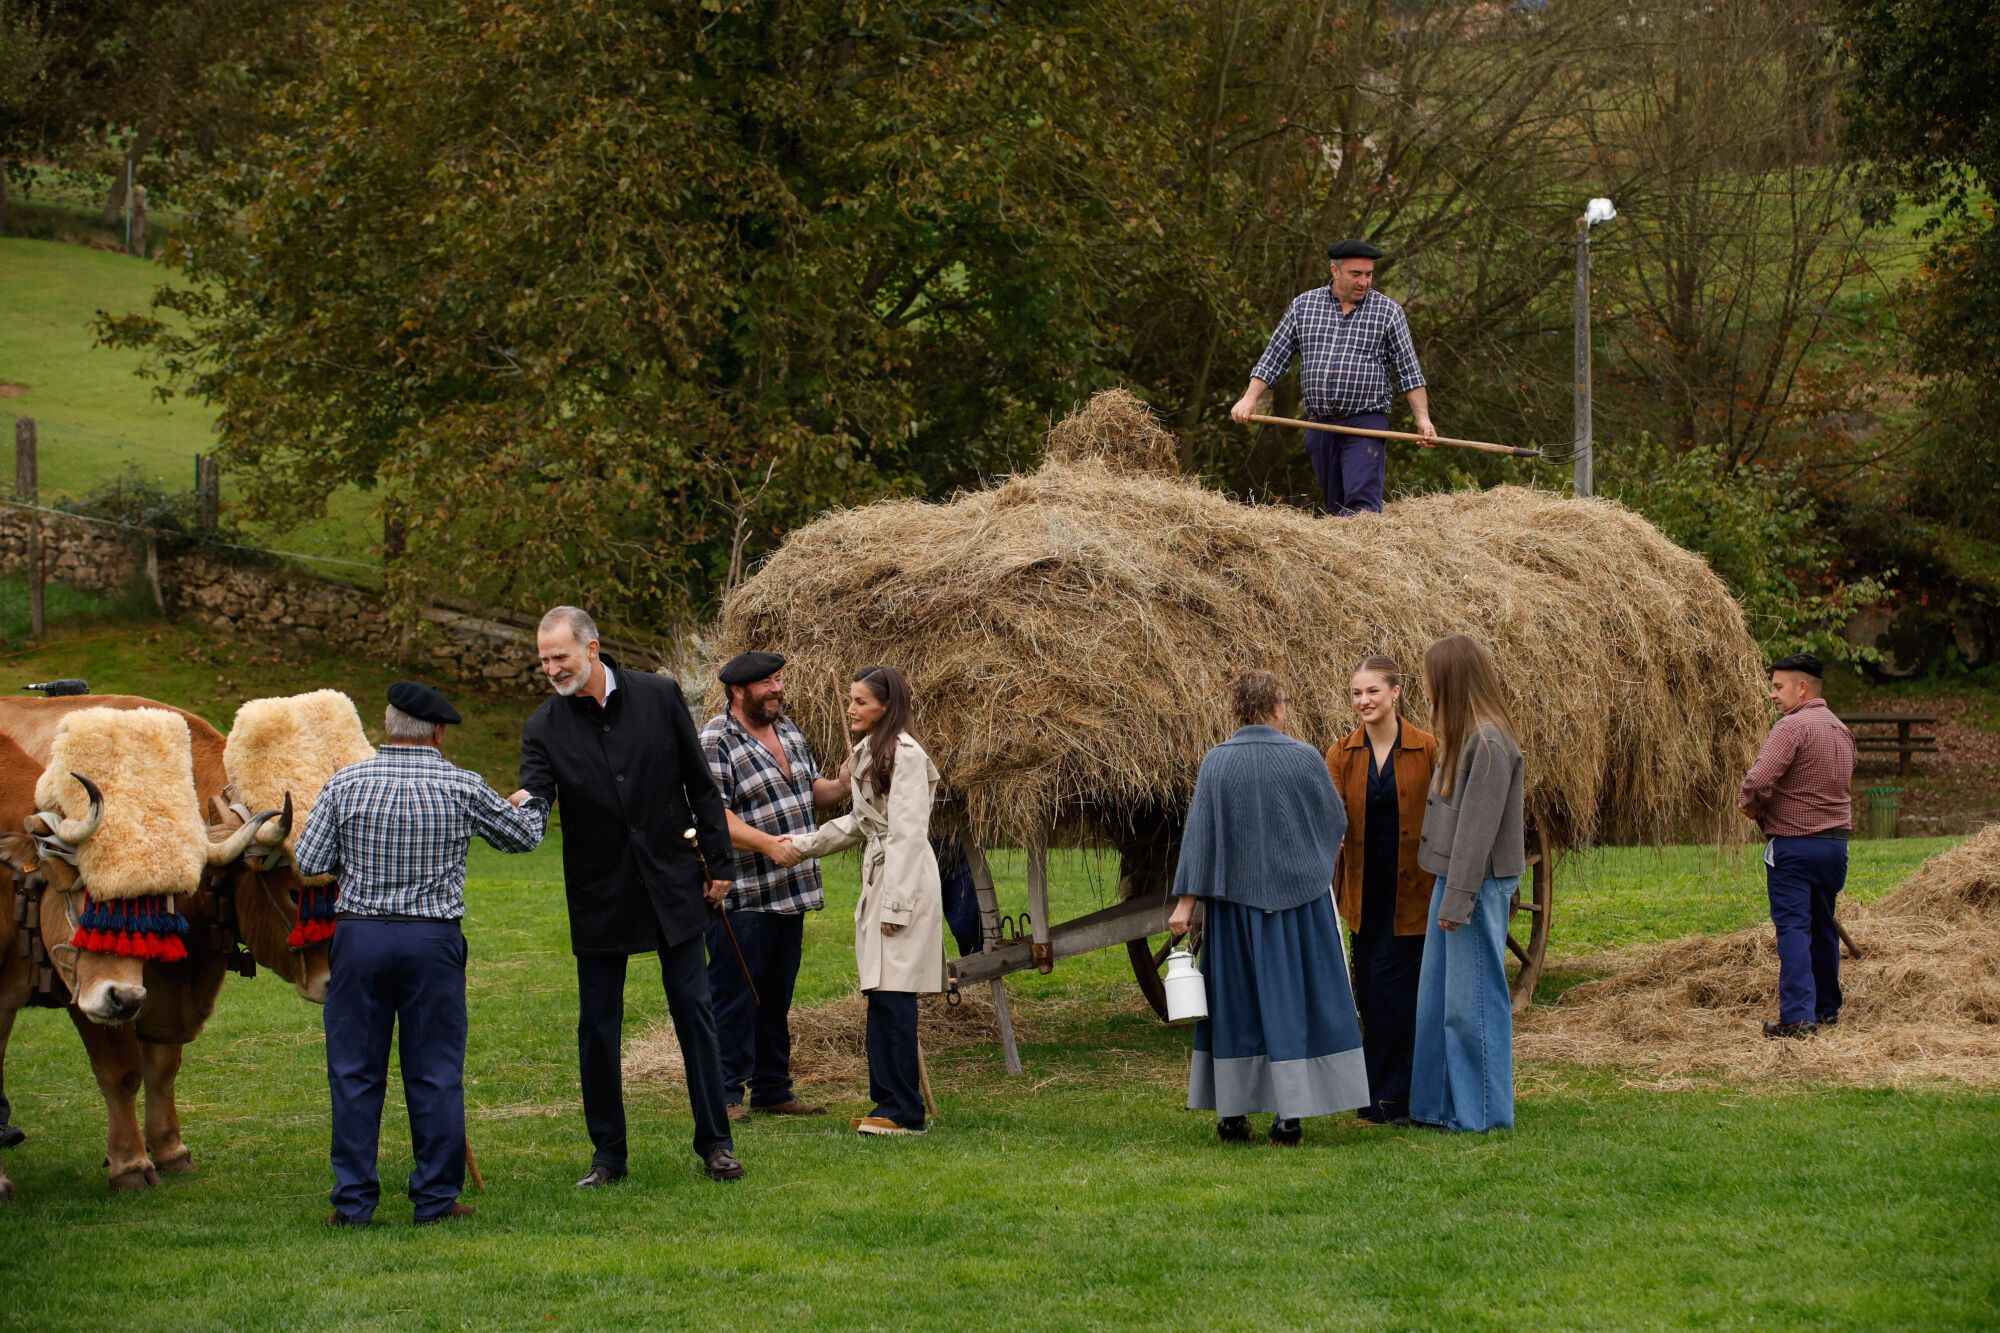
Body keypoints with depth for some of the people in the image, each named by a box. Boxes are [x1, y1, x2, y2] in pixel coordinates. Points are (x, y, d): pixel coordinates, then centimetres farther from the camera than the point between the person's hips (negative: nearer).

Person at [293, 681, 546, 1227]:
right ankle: (436, 1197, 8)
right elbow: (524, 836, 12)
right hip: (433, 939, -1)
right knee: (435, 1073, 7)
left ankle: (354, 1200, 6)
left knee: (355, 1073, 6)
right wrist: (526, 808, 36)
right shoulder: (462, 787, -2)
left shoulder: (345, 784, -2)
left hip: (359, 936, 1)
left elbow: (308, 862, -4)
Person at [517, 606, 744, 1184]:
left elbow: (700, 784, 3)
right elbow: (534, 795, -18)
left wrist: (717, 863, 2)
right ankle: (607, 1152, 14)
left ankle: (715, 1142, 13)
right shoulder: (545, 726, -6)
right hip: (599, 895, 0)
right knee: (597, 1027, 4)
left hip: (672, 884, 0)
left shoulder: (659, 697, -4)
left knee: (694, 1012, 4)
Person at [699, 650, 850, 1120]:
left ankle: (773, 1090, 22)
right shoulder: (715, 741, -13)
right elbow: (714, 816, -20)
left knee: (777, 997, 14)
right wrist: (766, 843, -30)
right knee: (734, 996, -5)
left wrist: (840, 787, 0)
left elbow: (812, 790, 21)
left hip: (789, 893, 8)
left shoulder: (788, 729, 13)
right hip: (741, 899, -8)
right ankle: (725, 1094, 1)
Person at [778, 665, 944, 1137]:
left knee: (893, 998, -10)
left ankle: (904, 1112, -8)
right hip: (878, 883, 9)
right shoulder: (867, 753, 17)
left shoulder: (906, 756, -13)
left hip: (904, 883, -9)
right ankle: (888, 1102, 10)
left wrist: (895, 905, -18)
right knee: (880, 997, 7)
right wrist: (802, 844, 22)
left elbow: (907, 834, -16)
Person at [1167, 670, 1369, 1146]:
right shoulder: (1305, 758, -7)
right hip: (1297, 896, -1)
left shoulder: (1217, 763, -5)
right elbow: (1337, 822, 4)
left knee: (1235, 1003, 10)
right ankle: (1290, 1114, -3)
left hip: (1235, 898, 1)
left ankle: (1231, 1114, 11)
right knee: (1291, 999, 3)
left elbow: (1199, 834, -6)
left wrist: (1185, 902, -4)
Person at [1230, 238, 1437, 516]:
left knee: (1363, 504, -17)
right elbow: (1274, 357, 11)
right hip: (1320, 426, 3)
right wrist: (1250, 398, 1)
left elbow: (1409, 371, 3)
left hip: (1366, 422, -3)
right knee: (1335, 506, 6)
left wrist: (1423, 418, -6)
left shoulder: (1387, 311, 3)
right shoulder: (1303, 305, 9)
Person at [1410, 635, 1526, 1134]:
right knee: (1437, 997, 13)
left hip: (1480, 886, -10)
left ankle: (1483, 1111, 4)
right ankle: (1439, 1104, 20)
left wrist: (1457, 901, -19)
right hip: (1452, 880, 10)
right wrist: (1445, 895, 15)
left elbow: (1478, 826, -20)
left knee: (1473, 1000, -3)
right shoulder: (1462, 734, 13)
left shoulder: (1489, 741, -18)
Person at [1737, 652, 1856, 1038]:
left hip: (1794, 845, -8)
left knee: (1793, 927, -8)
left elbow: (1758, 782, -24)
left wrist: (1751, 805, -3)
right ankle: (1827, 1007, 26)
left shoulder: (1792, 727, -15)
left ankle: (1798, 1015, -14)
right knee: (1823, 925, 18)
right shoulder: (1842, 731, 13)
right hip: (1837, 842, 8)